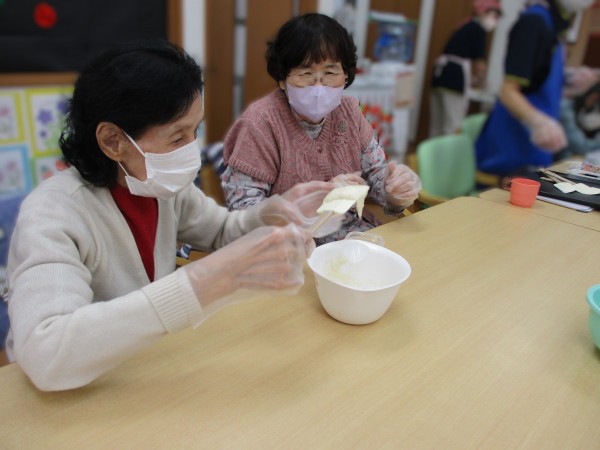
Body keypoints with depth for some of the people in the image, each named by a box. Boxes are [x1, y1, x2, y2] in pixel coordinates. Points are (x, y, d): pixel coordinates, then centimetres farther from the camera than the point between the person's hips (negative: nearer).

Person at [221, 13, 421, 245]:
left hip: (359, 235, 6)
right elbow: (242, 209, -19)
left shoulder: (349, 111, 2)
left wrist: (397, 186, -16)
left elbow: (375, 171, 8)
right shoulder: (261, 122, -15)